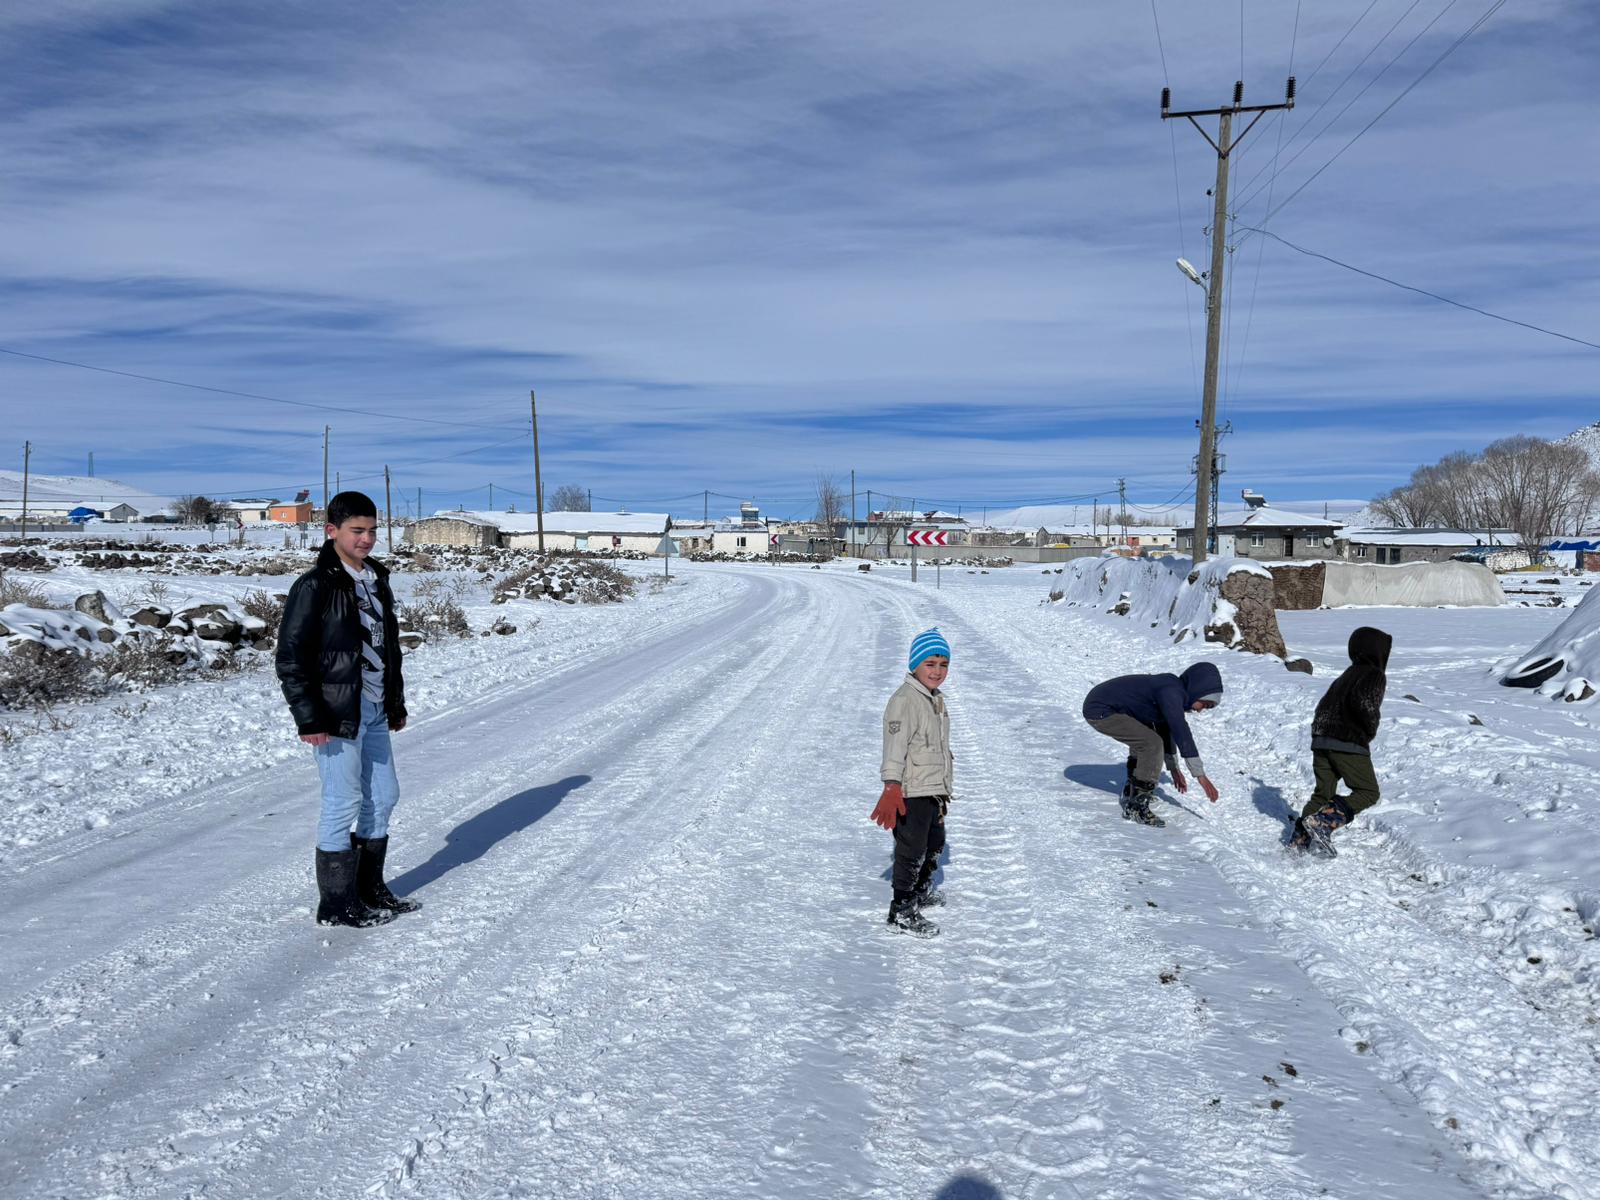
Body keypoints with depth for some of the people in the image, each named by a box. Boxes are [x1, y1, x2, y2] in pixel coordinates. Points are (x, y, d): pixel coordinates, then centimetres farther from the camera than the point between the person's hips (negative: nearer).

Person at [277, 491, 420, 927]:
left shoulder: (377, 580, 12)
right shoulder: (315, 586, -12)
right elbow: (291, 656, -14)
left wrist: (396, 703, 20)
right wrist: (309, 717, -17)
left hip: (374, 710, 8)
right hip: (337, 713, -8)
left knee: (384, 795, 14)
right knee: (343, 802, -2)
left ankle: (369, 888, 28)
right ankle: (336, 904, 11)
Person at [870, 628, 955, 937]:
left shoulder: (936, 698, 11)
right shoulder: (904, 701, -20)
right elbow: (895, 747, -30)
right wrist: (891, 788, -40)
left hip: (935, 790, 10)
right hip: (911, 794, -10)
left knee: (934, 844, 25)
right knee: (912, 852, -1)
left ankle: (922, 891, 46)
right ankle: (902, 911, 12)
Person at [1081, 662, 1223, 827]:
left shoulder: (1170, 690, 12)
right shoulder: (1171, 691, -19)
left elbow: (1166, 729, 26)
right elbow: (1181, 732, -26)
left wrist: (1173, 768, 33)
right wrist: (1200, 775, -25)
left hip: (1098, 704, 11)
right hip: (1100, 711, -11)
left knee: (1143, 736, 27)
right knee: (1152, 744, -17)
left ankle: (1132, 791, 32)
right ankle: (1136, 807, -12)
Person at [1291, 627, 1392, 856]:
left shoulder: (1345, 676, 23)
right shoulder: (1375, 675, -3)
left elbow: (1323, 706, 22)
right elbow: (1363, 701, -22)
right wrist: (1371, 730, -7)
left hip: (1321, 740, 8)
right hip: (1349, 744, -8)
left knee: (1323, 792, 14)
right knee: (1368, 792, 4)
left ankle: (1300, 838, 5)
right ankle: (1323, 821, -14)